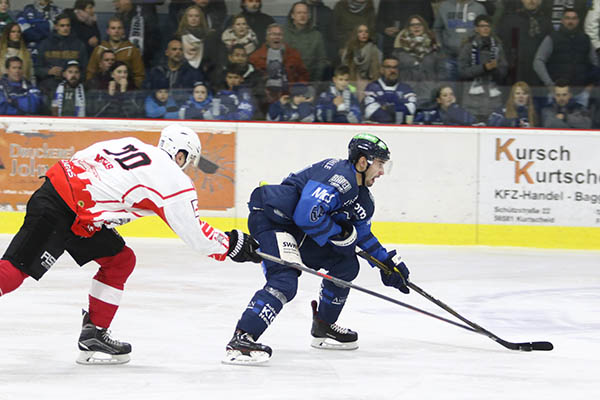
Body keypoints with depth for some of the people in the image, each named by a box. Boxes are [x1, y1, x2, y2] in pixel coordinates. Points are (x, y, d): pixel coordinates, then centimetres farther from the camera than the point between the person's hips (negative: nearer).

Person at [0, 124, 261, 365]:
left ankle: (93, 334, 19)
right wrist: (232, 244, 16)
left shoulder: (133, 145, 17)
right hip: (57, 213, -9)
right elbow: (194, 234, 3)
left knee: (120, 260, 17)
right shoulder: (174, 182, -4)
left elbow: (80, 159, 21)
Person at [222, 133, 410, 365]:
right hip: (270, 219, -11)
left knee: (347, 263, 13)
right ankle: (241, 340, -36)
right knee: (285, 281, -28)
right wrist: (339, 233, -13)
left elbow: (362, 234, 28)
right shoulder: (340, 177, -21)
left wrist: (388, 262, 21)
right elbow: (306, 214, -28)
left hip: (298, 232, 11)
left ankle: (323, 328, 23)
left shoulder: (362, 199, 13)